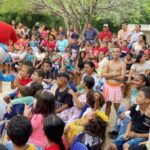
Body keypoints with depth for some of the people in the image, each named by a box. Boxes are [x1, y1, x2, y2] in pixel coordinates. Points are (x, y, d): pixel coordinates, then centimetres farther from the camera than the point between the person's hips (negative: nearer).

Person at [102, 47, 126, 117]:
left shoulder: (122, 64, -5)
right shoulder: (108, 63, 4)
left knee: (117, 106, 0)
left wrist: (109, 76, -10)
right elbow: (103, 74, -6)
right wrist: (113, 74, -17)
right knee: (108, 104, 14)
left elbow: (122, 77, -15)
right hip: (108, 86, 3)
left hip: (117, 87, -3)